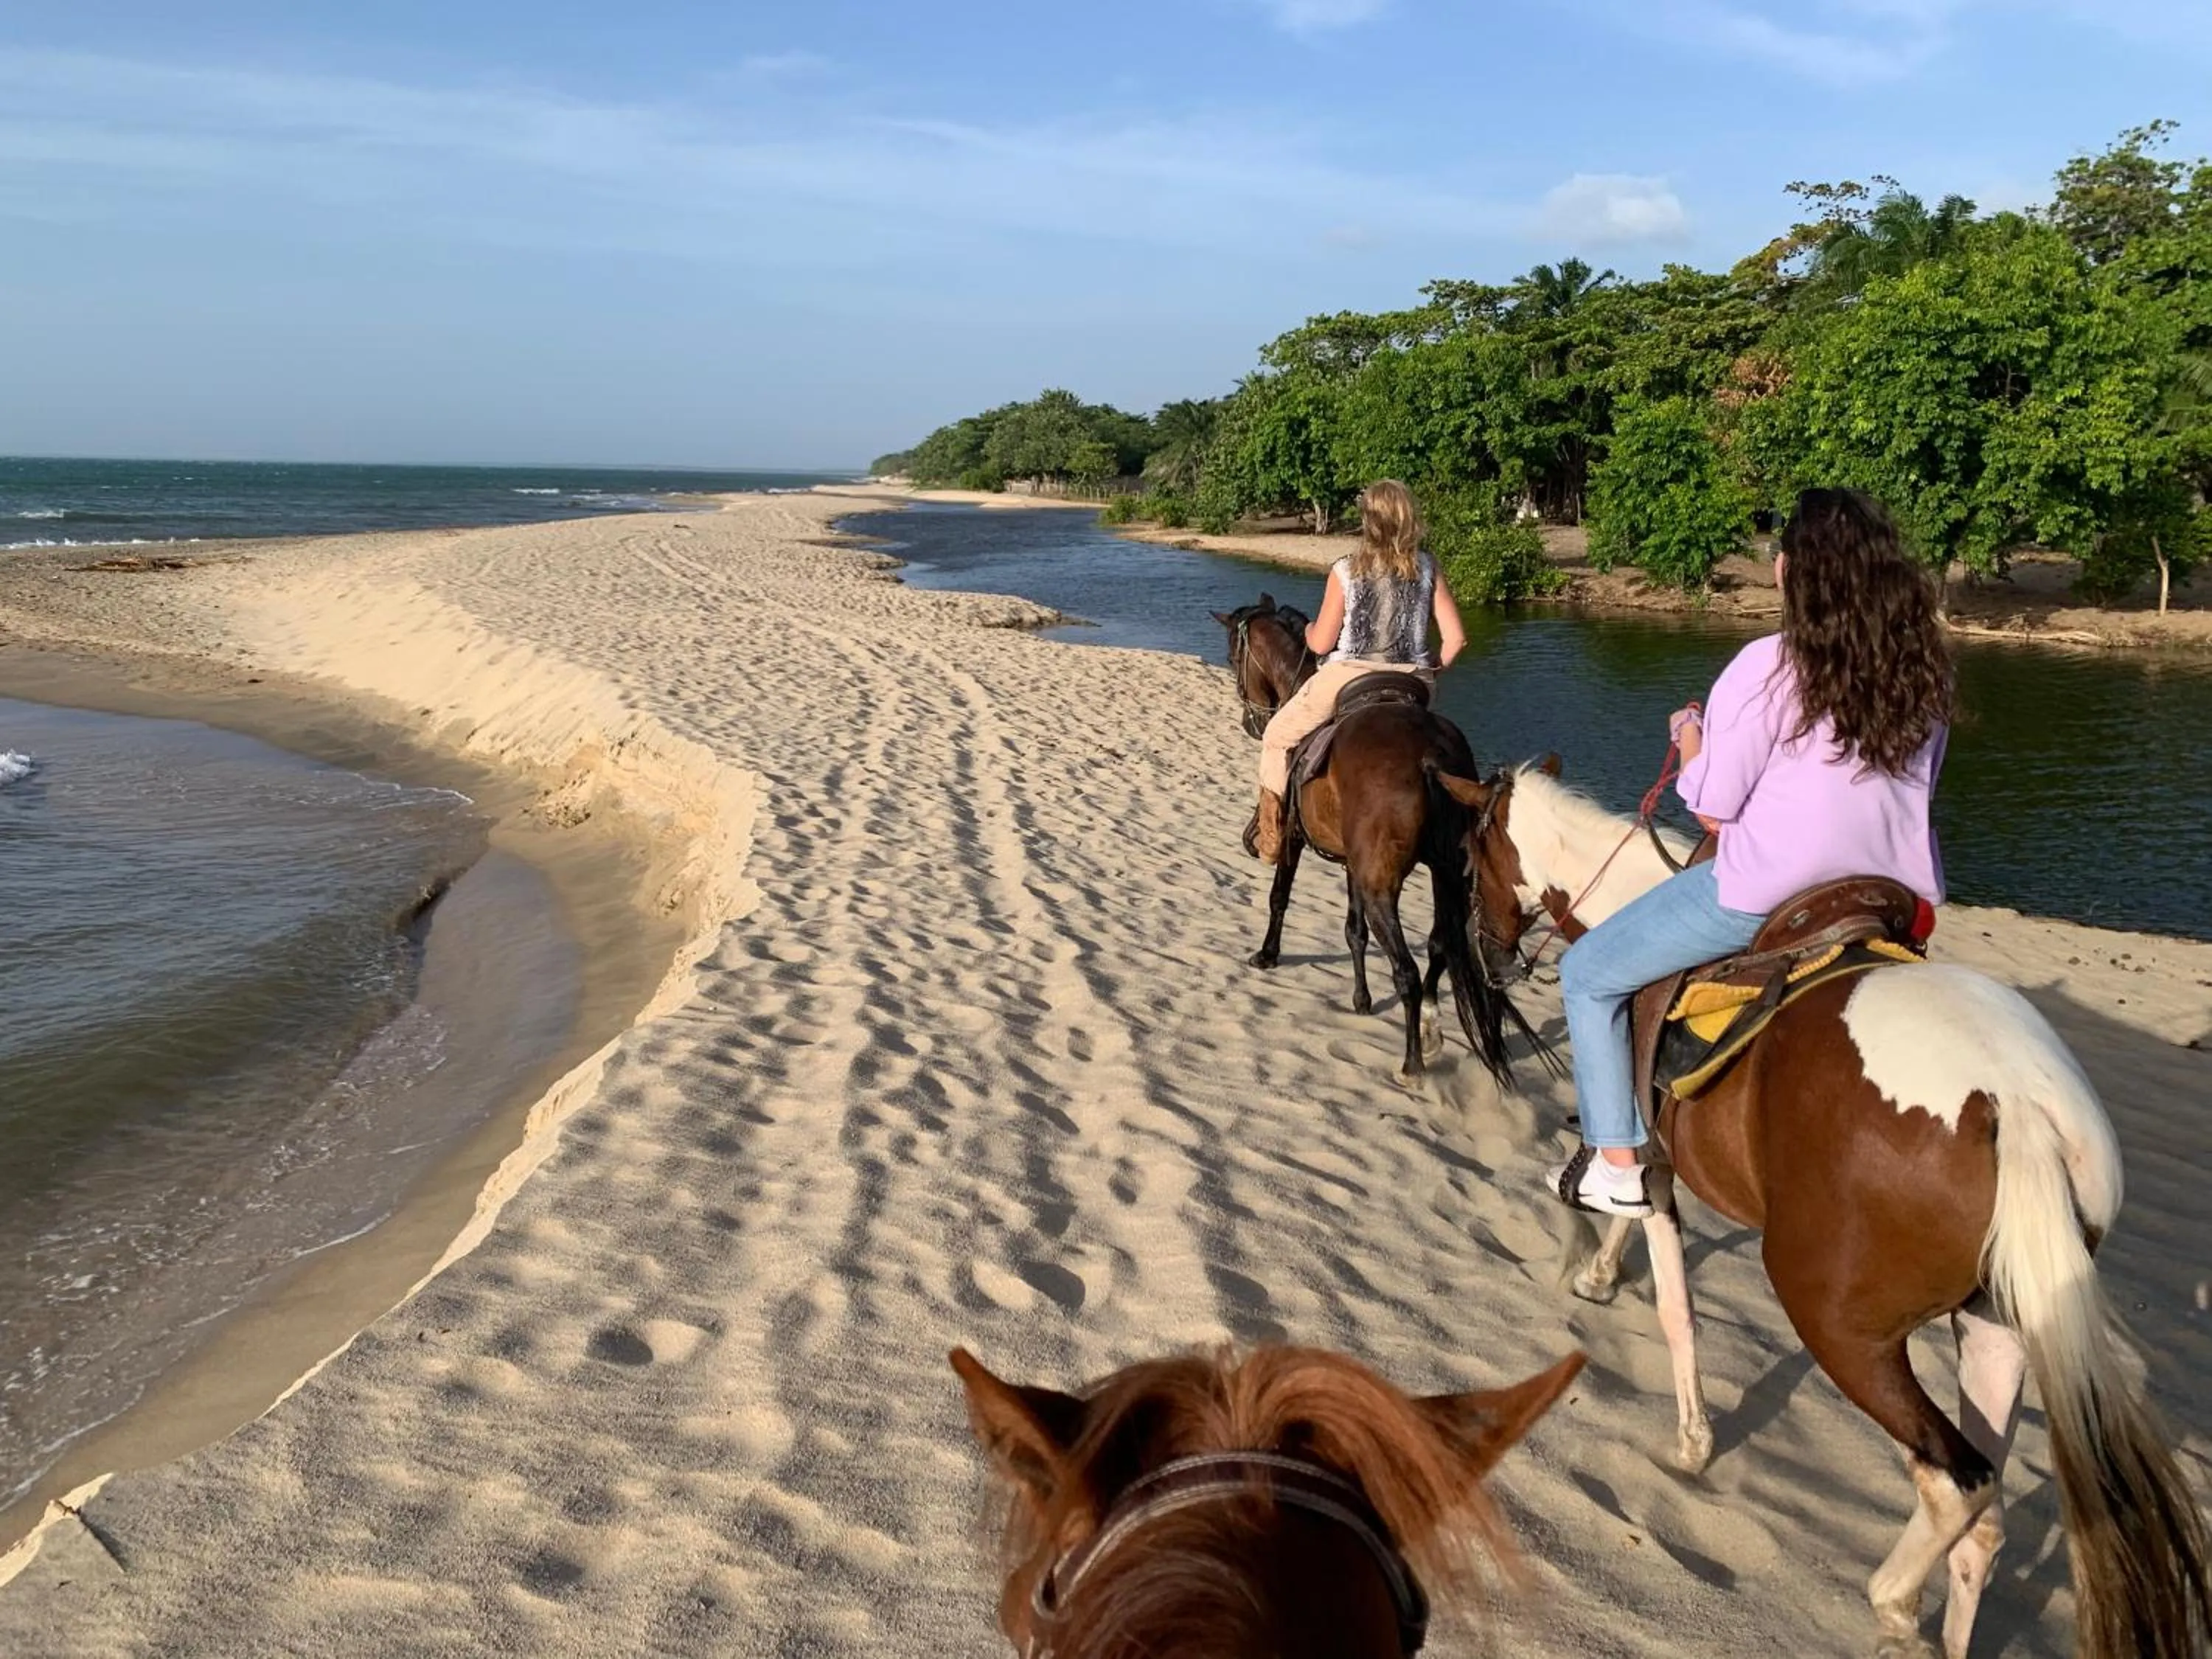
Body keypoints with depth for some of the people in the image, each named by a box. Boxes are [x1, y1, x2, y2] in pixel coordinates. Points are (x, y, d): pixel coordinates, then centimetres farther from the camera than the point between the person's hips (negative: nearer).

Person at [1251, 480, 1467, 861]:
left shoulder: (1346, 571, -8)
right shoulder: (1428, 568, -1)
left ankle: (1271, 839, 20)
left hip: (1346, 676, -3)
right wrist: (1435, 668, 15)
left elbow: (1321, 643, -5)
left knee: (1277, 738, 19)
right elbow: (1455, 637, -3)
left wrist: (1309, 628, 17)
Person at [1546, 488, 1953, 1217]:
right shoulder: (1925, 671, 2)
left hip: (1768, 895, -7)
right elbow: (1910, 788, 14)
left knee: (1588, 975, 11)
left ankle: (1616, 1167, 12)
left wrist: (1690, 735, 7)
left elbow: (1711, 808, -12)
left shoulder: (1768, 666, -16)